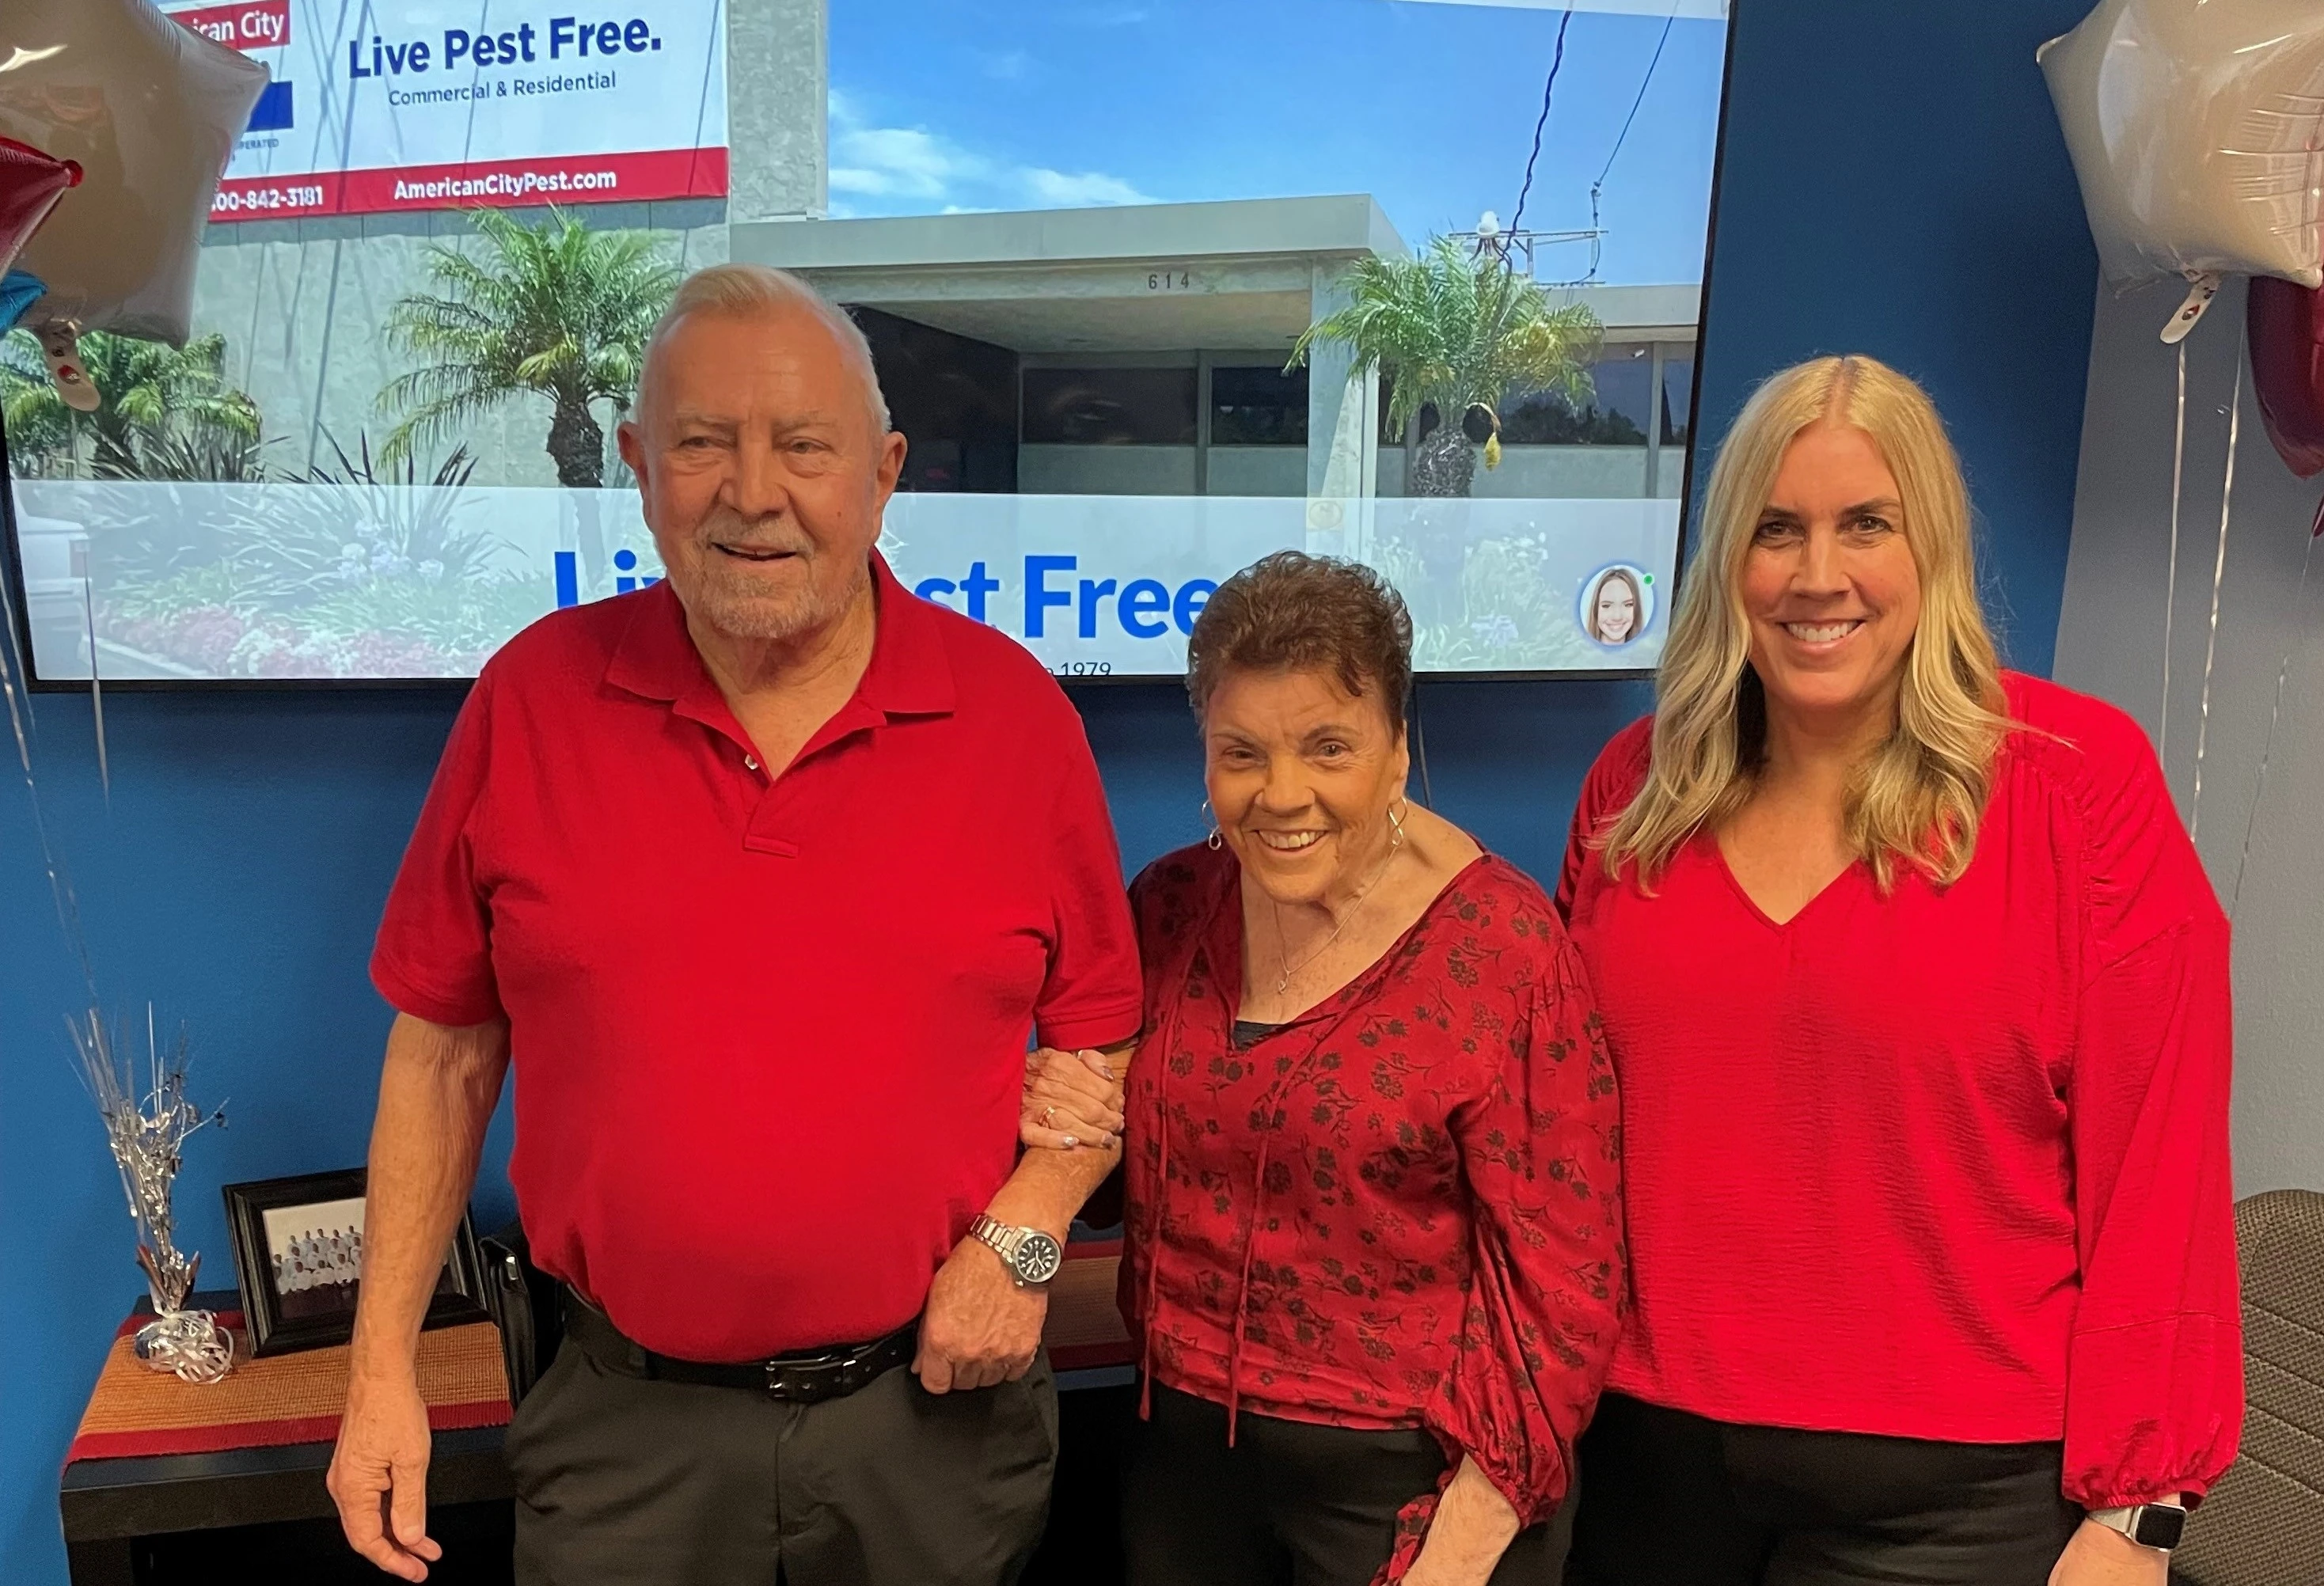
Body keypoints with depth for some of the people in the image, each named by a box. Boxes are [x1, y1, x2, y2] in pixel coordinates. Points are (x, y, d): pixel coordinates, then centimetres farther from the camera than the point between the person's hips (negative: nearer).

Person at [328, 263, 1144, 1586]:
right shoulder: (534, 697, -6)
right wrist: (385, 1366, 2)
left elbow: (1102, 1032, 1)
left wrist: (1022, 1234, -13)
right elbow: (445, 1047, 1)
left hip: (934, 1399, 0)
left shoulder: (1013, 709, -8)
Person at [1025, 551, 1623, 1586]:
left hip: (1406, 1468, -4)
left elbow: (1557, 1279, -14)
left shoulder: (1503, 946, -17)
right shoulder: (1169, 908, -3)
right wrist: (1061, 1123, -8)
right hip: (1185, 1445, 5)